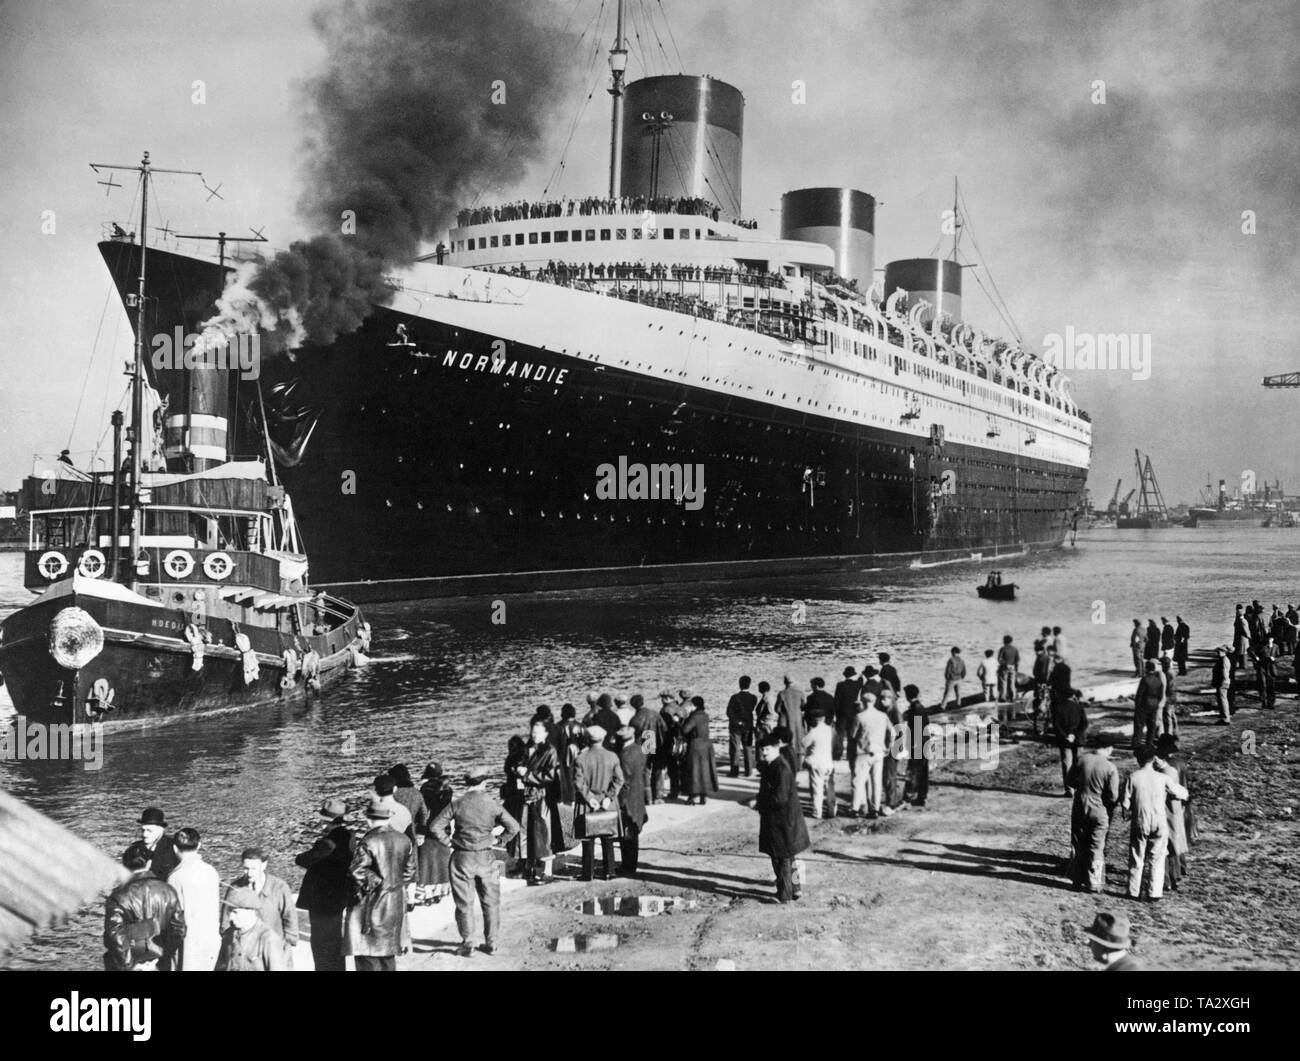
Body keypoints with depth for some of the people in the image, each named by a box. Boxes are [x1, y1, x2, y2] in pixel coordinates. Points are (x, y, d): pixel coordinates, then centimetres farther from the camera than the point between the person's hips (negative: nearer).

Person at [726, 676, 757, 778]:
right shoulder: (753, 698, -6)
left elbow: (729, 712, -17)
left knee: (735, 749, 4)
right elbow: (752, 711, 3)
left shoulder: (735, 697, -16)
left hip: (736, 726, -3)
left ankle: (735, 771, 3)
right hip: (748, 726, 3)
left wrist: (737, 721, -9)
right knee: (748, 748, 12)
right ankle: (749, 771, 11)